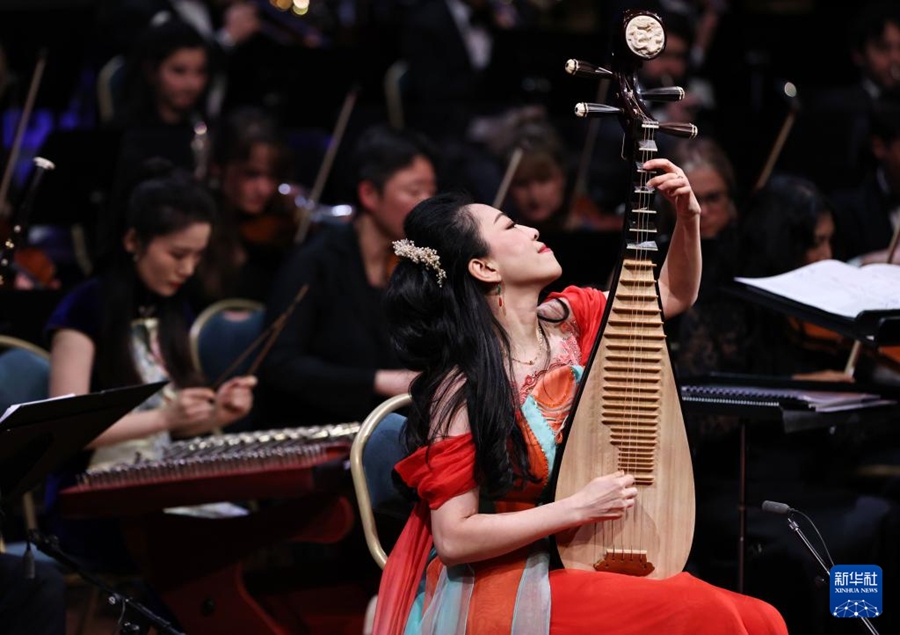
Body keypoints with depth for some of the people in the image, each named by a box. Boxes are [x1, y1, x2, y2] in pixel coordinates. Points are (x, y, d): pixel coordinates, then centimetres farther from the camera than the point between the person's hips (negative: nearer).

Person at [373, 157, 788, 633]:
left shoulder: (566, 319, 2)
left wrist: (688, 217, -1)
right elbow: (453, 539, -19)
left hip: (571, 559, 7)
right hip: (496, 589, -7)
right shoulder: (462, 389, -19)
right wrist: (578, 507, -22)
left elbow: (673, 295, 17)